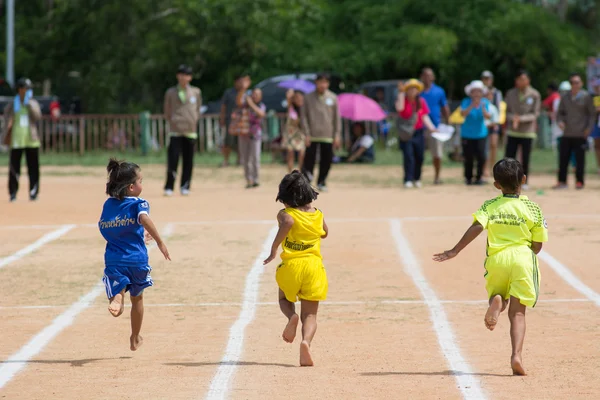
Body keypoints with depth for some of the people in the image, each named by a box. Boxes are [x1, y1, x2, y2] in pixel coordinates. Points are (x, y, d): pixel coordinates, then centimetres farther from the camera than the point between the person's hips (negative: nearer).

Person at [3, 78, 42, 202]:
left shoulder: (33, 103, 8)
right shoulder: (11, 105, 6)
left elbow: (37, 116, -9)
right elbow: (7, 122, 4)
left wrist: (29, 103, -13)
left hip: (31, 140, 1)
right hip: (16, 140, -1)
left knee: (33, 168, -1)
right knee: (14, 168, -2)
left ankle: (33, 193, 4)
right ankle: (13, 193, 4)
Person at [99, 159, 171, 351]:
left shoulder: (108, 204, 10)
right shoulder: (138, 203, -7)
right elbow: (144, 218, -29)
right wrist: (160, 242, -27)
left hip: (114, 261, 2)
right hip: (137, 260, -2)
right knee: (137, 298, 22)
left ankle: (117, 298, -44)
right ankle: (135, 339, 35)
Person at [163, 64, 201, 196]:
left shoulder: (196, 92, 11)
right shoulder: (171, 92, 8)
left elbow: (198, 110, 16)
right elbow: (167, 112, 12)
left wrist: (193, 122, 5)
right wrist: (173, 122, 2)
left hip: (190, 131, 2)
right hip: (175, 131, -2)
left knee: (188, 161, 2)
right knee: (173, 160, -9)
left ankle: (185, 187, 11)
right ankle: (169, 187, -5)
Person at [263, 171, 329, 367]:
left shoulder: (286, 214, -3)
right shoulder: (318, 215, 10)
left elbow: (288, 222, -27)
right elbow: (325, 233, 29)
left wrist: (274, 249, -23)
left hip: (291, 265, -2)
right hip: (314, 265, 2)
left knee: (284, 299, 27)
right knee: (310, 314, 2)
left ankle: (291, 316, -8)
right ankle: (306, 340, -28)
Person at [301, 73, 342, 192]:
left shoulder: (333, 98, 6)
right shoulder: (308, 98, 3)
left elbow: (337, 118, 8)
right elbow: (304, 116, 3)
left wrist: (337, 135, 2)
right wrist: (307, 134, -5)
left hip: (328, 136, 1)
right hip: (312, 136, -1)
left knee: (326, 160, 2)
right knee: (309, 160, -7)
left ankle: (321, 182, 15)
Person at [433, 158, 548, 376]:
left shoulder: (490, 206, 3)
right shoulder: (532, 209, 3)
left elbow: (476, 227, -14)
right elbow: (537, 245, 4)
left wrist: (455, 251, -15)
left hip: (496, 259, 1)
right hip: (522, 259, -1)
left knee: (498, 296, 27)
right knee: (517, 312, 1)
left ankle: (495, 301, -12)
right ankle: (517, 355, -19)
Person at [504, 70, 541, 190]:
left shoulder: (534, 95, -2)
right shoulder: (510, 94, 7)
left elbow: (535, 114, -4)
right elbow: (508, 112, 7)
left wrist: (521, 118, -19)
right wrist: (513, 118, -15)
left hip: (527, 132, -2)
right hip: (512, 131, 2)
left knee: (525, 159, 1)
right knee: (509, 157, -5)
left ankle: (525, 182, 13)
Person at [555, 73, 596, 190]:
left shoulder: (586, 97, -1)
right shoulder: (565, 98, 9)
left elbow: (592, 114, 2)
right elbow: (560, 112, 16)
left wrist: (589, 128, -9)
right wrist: (560, 121, -5)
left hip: (580, 135, -4)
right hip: (567, 134, 4)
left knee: (580, 159, 0)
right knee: (563, 158, 3)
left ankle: (580, 181, 8)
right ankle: (562, 181, 10)